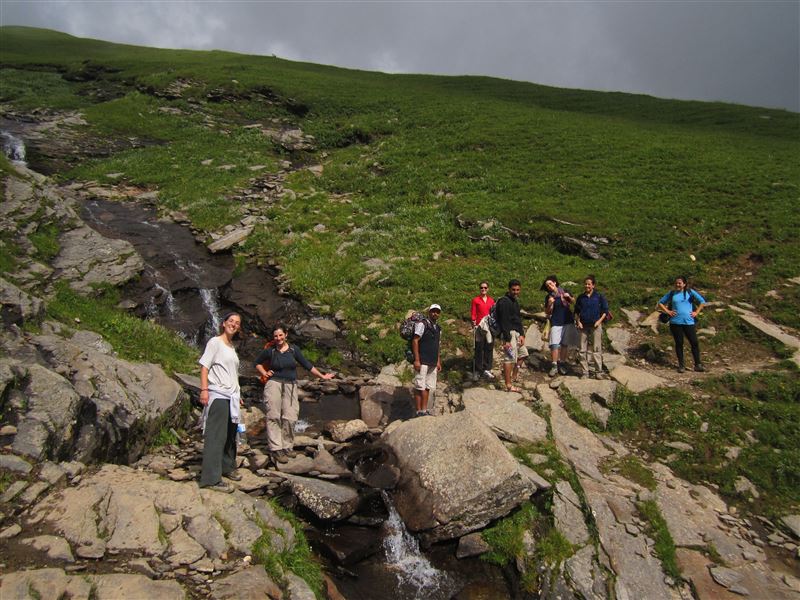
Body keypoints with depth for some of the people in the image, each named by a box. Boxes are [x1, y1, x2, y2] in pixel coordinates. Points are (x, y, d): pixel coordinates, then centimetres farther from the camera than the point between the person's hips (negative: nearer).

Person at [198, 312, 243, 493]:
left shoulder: (232, 347, 19)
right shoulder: (215, 342, -4)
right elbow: (204, 366, -10)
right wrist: (204, 390, -19)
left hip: (231, 396, 8)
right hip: (218, 396, -8)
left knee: (230, 434, 13)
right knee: (216, 436, -9)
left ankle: (227, 467, 27)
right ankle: (212, 478, -8)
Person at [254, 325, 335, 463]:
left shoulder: (293, 349, 4)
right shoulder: (270, 350, 2)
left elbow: (307, 365, 9)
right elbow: (257, 362, 19)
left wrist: (322, 376, 9)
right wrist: (264, 373, 3)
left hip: (290, 385, 2)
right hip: (274, 383, -2)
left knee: (290, 418, 0)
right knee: (274, 417, -6)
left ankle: (287, 447, 13)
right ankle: (276, 449, -5)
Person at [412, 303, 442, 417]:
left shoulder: (438, 328, 19)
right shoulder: (422, 324, -4)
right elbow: (415, 341, -11)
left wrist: (438, 362, 19)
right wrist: (416, 360, -17)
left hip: (433, 363, 7)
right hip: (422, 362, -7)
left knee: (428, 387, 7)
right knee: (419, 387, -5)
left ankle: (425, 410, 12)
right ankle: (419, 411, -2)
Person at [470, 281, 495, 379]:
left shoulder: (491, 300, 11)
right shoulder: (475, 300, 2)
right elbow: (473, 314, 0)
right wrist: (474, 326, -6)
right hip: (479, 326, -3)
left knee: (489, 348, 3)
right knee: (479, 348, -1)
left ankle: (487, 369, 10)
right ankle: (478, 370, 6)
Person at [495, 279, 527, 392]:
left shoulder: (515, 301, 16)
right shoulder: (504, 302, -14)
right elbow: (504, 322, -19)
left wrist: (522, 334, 9)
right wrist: (507, 340, -23)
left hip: (516, 332, 10)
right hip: (508, 333, -10)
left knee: (523, 353, 21)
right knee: (510, 358, -11)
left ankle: (513, 377, 31)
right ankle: (508, 386, -9)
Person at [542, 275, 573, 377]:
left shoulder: (564, 292, 2)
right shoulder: (548, 297, -1)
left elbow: (572, 302, 18)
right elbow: (547, 312, 0)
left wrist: (569, 297, -3)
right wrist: (550, 304, -17)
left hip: (567, 322, 2)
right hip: (556, 323, -2)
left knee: (564, 344, 7)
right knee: (554, 345, -8)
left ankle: (561, 364, 17)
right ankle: (554, 366, -3)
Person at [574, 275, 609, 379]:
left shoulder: (599, 296, 0)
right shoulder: (581, 297, 8)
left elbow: (605, 310, 3)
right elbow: (576, 311, 16)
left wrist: (599, 321, -8)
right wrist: (578, 322, 2)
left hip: (595, 326, -3)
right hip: (583, 326, 3)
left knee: (597, 349, -2)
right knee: (583, 350, 3)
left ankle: (599, 371, 4)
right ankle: (585, 371, 10)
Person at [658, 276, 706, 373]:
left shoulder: (690, 292, 5)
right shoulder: (671, 293, 7)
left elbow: (702, 301, 11)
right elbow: (660, 303, 15)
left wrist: (696, 312, 3)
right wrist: (667, 311, 3)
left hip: (689, 322, 0)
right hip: (675, 322, 0)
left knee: (694, 343, -1)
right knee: (679, 343, 6)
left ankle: (697, 365, 9)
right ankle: (681, 365, 14)